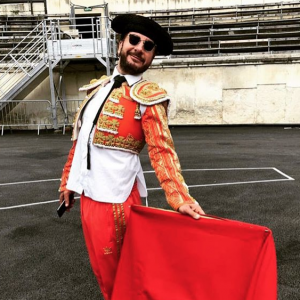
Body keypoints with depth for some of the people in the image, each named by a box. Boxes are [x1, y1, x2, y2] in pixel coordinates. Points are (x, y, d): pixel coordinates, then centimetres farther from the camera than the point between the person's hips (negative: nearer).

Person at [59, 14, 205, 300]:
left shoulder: (148, 97, -9)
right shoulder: (97, 87, 10)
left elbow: (162, 151, -17)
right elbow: (80, 139, 14)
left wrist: (180, 198, -28)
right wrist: (68, 180, 17)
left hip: (115, 198, -6)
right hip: (87, 192, 6)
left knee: (112, 269, 12)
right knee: (101, 266, 22)